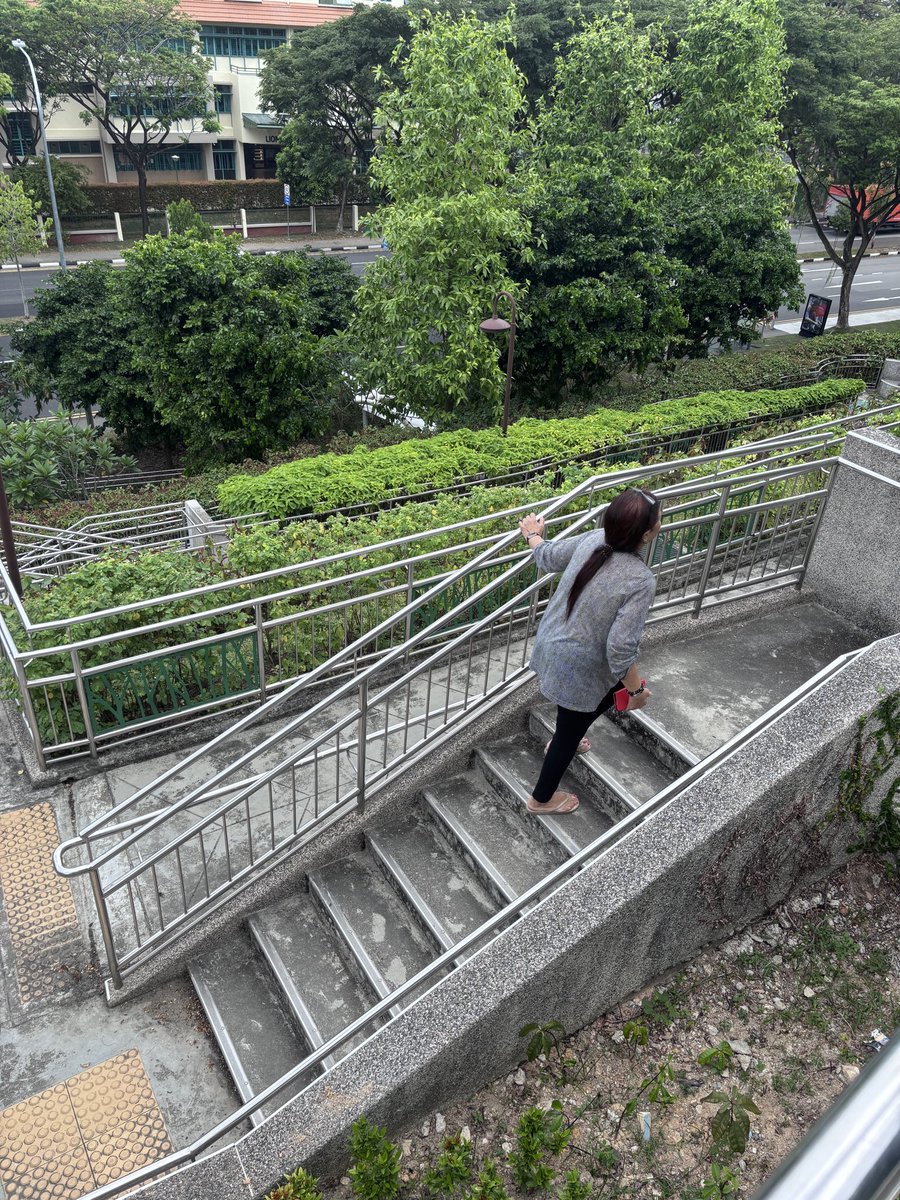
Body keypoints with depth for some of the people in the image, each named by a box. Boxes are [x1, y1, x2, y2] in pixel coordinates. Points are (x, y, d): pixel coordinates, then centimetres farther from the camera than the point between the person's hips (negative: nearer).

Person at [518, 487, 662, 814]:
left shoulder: (594, 539, -12)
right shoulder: (640, 581, -30)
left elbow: (547, 557, 5)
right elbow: (621, 649, -29)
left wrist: (533, 534, 27)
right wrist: (637, 691, -13)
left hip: (550, 644, 7)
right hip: (576, 668, -7)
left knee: (610, 691, 34)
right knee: (570, 730, 18)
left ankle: (562, 741, 58)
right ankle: (542, 798, 42)